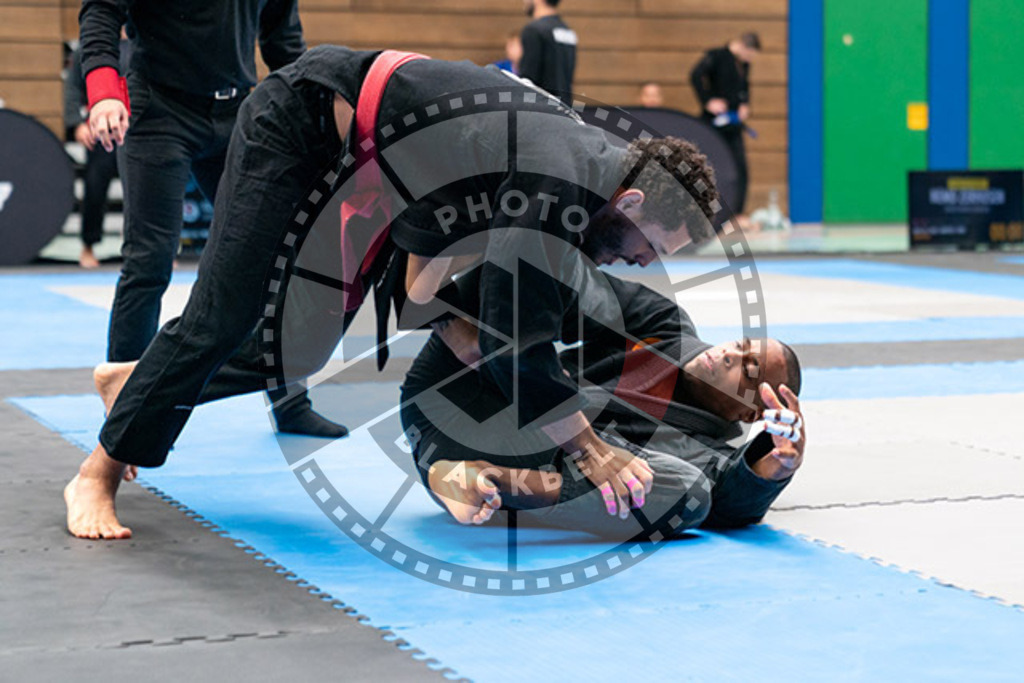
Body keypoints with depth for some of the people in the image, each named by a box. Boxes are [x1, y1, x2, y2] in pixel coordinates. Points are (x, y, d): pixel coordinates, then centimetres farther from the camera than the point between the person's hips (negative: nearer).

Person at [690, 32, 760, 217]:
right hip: (714, 125, -7)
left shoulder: (744, 64, 12)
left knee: (741, 171, -1)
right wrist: (708, 101, -24)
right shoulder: (716, 56, -9)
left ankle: (737, 213, 2)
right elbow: (696, 75, -21)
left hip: (733, 125, 7)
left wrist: (745, 104, 7)